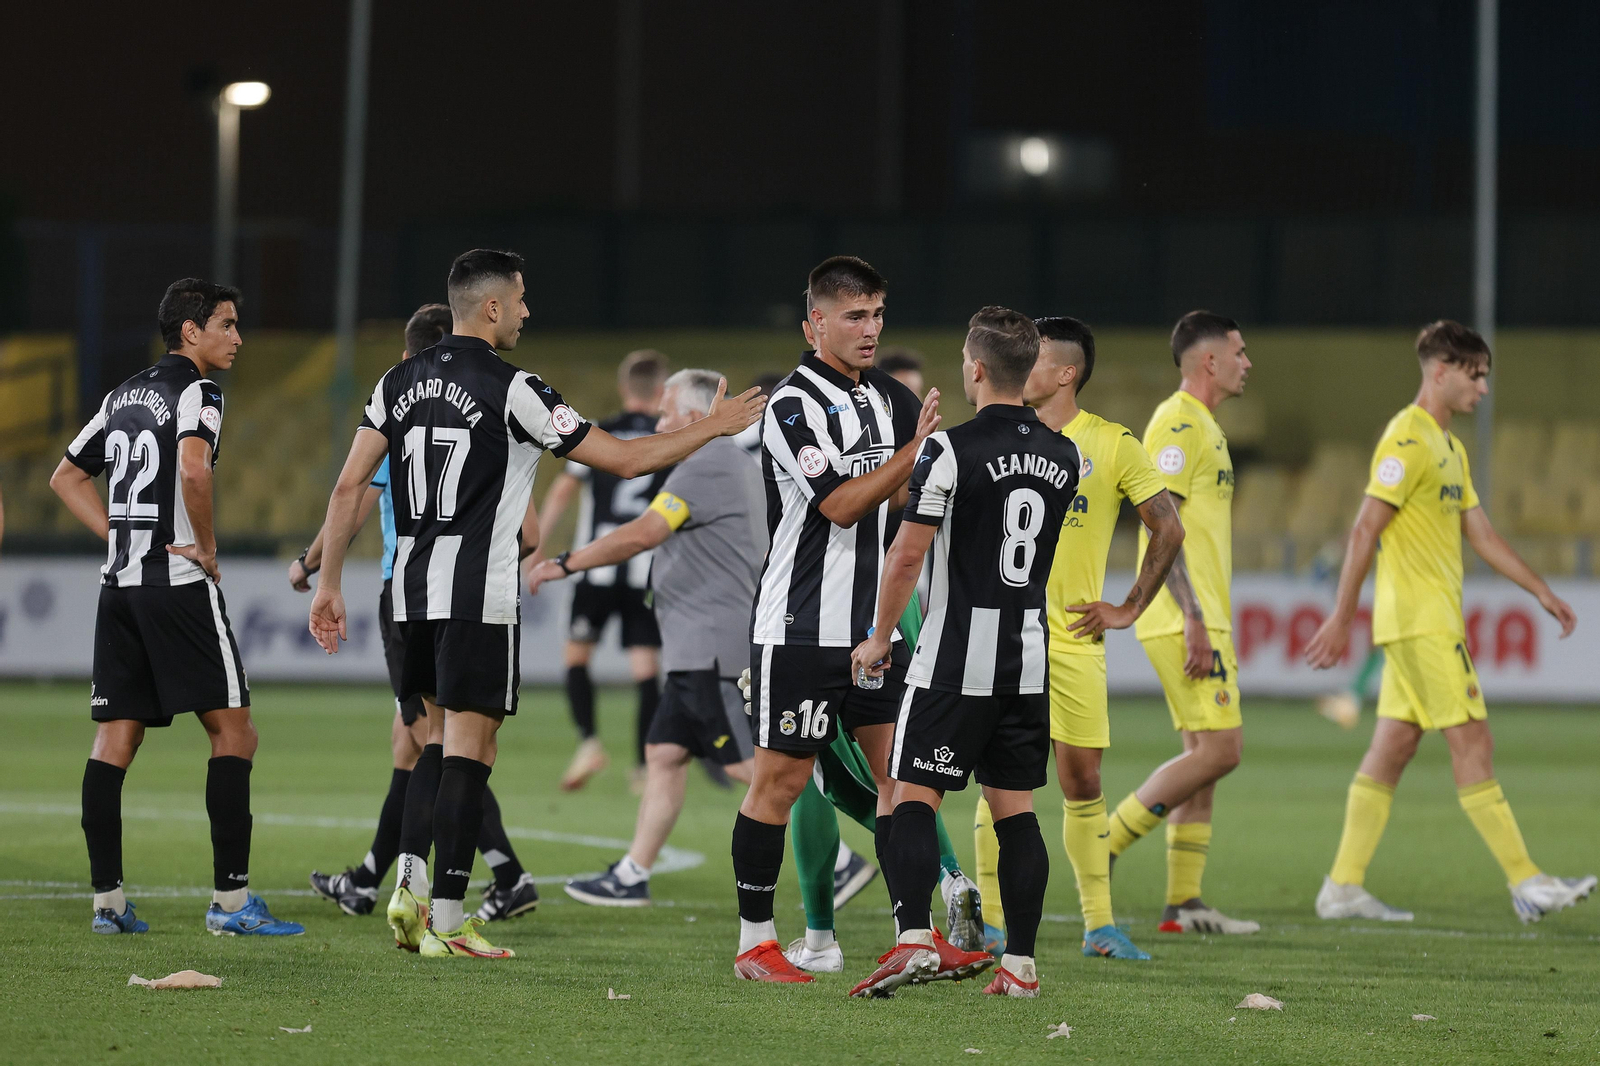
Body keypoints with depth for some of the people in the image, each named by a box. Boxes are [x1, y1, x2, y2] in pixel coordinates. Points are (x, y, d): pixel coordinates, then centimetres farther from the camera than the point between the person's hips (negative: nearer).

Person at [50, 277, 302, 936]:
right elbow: (193, 469, -27)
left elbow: (66, 476, 23)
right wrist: (207, 546, -13)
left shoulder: (124, 396, 17)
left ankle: (107, 899, 4)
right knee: (233, 729, -3)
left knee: (116, 738, 6)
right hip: (179, 583, -8)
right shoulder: (196, 393, -8)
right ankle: (230, 899, -8)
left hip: (119, 584, 8)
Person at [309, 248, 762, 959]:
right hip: (480, 592, -6)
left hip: (413, 588, 6)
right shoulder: (512, 391, -10)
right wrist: (714, 426, 5)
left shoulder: (399, 382, 8)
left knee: (443, 737, 20)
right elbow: (625, 459, -7)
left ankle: (412, 883, 7)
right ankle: (446, 921, -5)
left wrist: (328, 584, 13)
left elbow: (350, 486, 7)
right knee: (469, 749, -3)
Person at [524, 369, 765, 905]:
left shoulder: (706, 468, -16)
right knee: (664, 754, 11)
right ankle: (631, 876, 13)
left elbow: (641, 535, -21)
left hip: (715, 651, -11)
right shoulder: (735, 465, 17)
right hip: (699, 653, 11)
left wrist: (566, 563, -15)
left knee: (751, 765, -10)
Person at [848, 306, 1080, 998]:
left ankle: (913, 940, -17)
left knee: (913, 797, -2)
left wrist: (879, 638, 0)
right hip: (1030, 656, 5)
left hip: (955, 658, -5)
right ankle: (1020, 963, 5)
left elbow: (907, 556, -11)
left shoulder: (951, 451, -13)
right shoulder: (1065, 456, 6)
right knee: (1015, 809, 8)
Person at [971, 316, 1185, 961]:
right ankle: (991, 925, 2)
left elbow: (1168, 528, 4)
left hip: (1074, 638, -1)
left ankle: (1100, 925, 9)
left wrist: (1130, 609, 2)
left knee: (1082, 780, 1)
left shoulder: (1112, 446, -1)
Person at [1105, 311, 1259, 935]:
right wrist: (1194, 622, -23)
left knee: (1206, 755, 7)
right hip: (1183, 619, -10)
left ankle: (1183, 904, 6)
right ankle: (1106, 843, -7)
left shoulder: (1202, 428, 20)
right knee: (1219, 750, -13)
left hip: (1200, 620, 10)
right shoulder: (1177, 425, -12)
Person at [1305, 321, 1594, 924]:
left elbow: (1481, 534, 23)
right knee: (1472, 743, -9)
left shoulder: (1448, 447, 18)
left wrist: (1542, 592, 20)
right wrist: (1341, 619, -19)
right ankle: (1525, 882, -9)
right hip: (1419, 620, -10)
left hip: (1435, 620, 10)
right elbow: (1365, 530, -16)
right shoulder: (1407, 440, -12)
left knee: (1392, 749, 7)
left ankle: (1343, 887, 8)